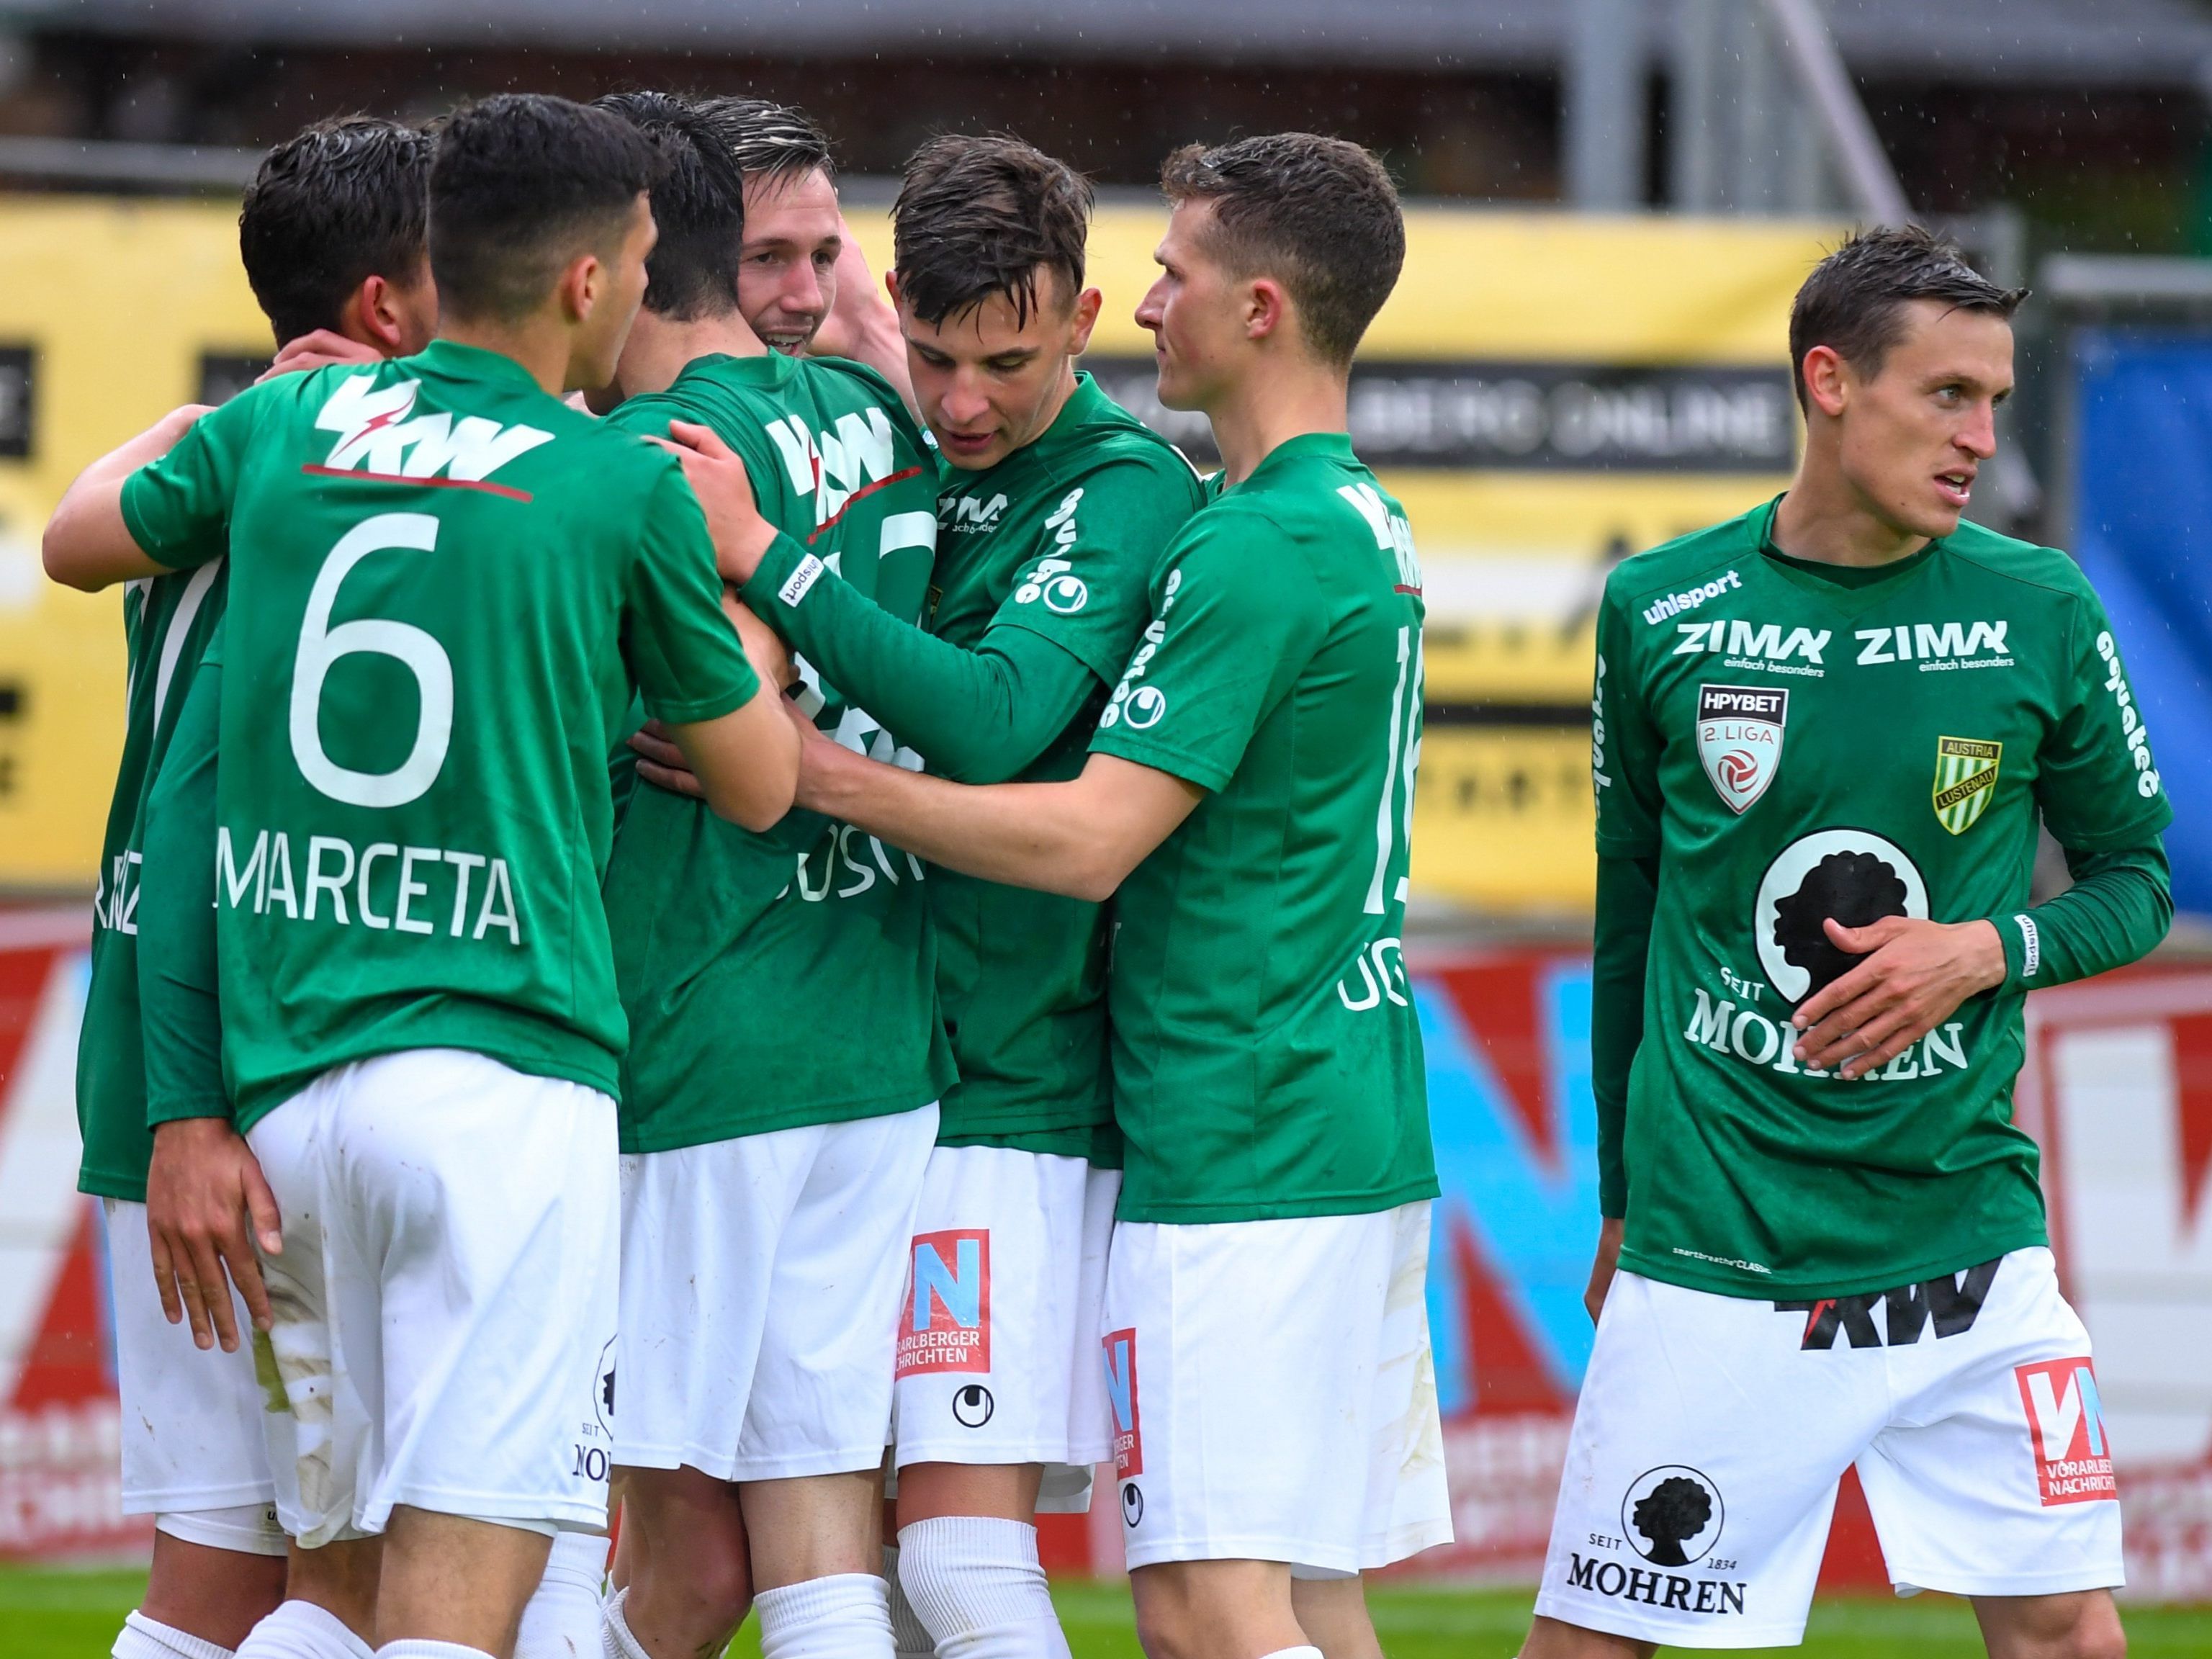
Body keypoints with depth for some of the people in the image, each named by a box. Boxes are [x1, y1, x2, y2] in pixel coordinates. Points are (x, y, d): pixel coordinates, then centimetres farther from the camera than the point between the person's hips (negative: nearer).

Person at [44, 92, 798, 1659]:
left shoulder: (287, 423, 10)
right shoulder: (627, 490, -1)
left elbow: (78, 540, 30)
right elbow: (762, 782, 11)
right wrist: (728, 560, 24)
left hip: (281, 1074, 5)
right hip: (500, 1063, -5)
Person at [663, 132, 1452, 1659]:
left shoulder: (1256, 548, -16)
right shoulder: (1364, 526, 15)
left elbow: (1088, 838, -19)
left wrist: (805, 771, -16)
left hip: (1239, 1157, -10)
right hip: (1356, 1136, 10)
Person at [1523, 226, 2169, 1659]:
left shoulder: (2040, 614, 0)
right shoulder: (1661, 612, 0)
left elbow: (2136, 881, 11)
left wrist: (1988, 951, -11)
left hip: (1961, 1220, 1)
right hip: (1712, 1249, -1)